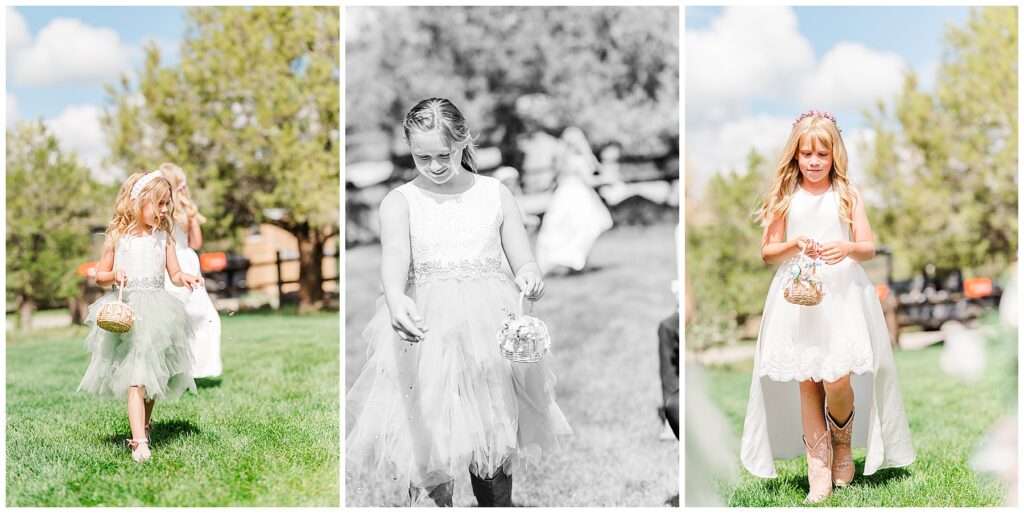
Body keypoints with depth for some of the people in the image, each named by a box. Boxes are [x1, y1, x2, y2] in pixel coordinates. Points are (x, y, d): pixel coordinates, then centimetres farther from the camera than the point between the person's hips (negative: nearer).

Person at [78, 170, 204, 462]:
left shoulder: (163, 238, 6)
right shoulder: (118, 237, 0)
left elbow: (174, 274, 8)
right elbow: (100, 276, 8)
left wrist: (185, 279, -14)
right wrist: (115, 275, -13)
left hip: (157, 311, 3)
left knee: (153, 373, 12)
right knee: (136, 378, -12)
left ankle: (144, 425, 35)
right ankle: (140, 443, -17)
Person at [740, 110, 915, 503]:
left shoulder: (848, 195, 6)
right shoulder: (786, 198, 7)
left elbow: (869, 248, 2)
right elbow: (767, 252, 7)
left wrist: (847, 248, -20)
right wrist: (793, 246, -13)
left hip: (842, 294, -1)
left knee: (838, 381, -12)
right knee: (807, 383, 0)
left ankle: (844, 446, 18)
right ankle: (819, 471, 8)